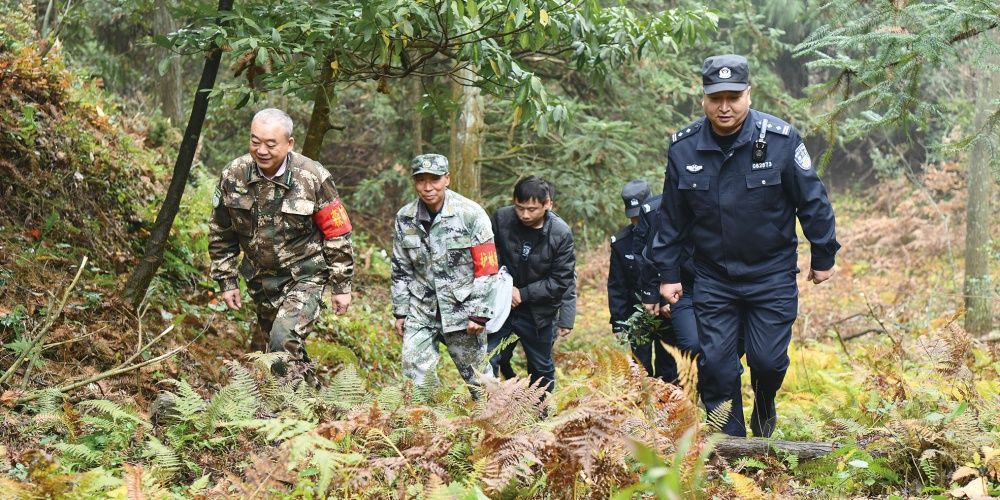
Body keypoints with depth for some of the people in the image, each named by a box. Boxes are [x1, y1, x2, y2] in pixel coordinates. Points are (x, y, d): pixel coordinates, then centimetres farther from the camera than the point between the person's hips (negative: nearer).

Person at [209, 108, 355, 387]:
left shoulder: (313, 178, -16)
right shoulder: (233, 175, -7)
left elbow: (338, 234, -8)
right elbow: (221, 234, 6)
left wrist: (341, 286, -6)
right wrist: (227, 281, 5)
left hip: (304, 277, -5)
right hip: (261, 280, 5)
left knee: (284, 342, -23)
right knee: (286, 351, 16)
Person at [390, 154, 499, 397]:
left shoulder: (471, 214, -11)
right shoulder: (405, 218, 2)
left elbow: (486, 269, -10)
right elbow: (400, 269, 11)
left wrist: (479, 314, -12)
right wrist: (400, 311, 10)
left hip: (462, 309, -3)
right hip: (421, 309, 3)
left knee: (477, 376, 7)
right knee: (415, 374, -2)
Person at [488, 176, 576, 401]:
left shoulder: (561, 234, -16)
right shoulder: (501, 218, -13)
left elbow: (561, 280, -13)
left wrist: (523, 294, -17)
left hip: (539, 313, 0)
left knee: (542, 370, 16)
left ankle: (542, 416, 34)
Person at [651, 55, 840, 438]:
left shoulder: (781, 140, -12)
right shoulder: (683, 148, -5)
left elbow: (813, 201, -2)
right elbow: (671, 216, 6)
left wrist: (823, 258, 3)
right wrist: (668, 273, 7)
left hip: (772, 275, -2)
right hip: (713, 276, 2)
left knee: (768, 359, -2)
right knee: (715, 363, -1)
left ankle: (764, 407, 32)